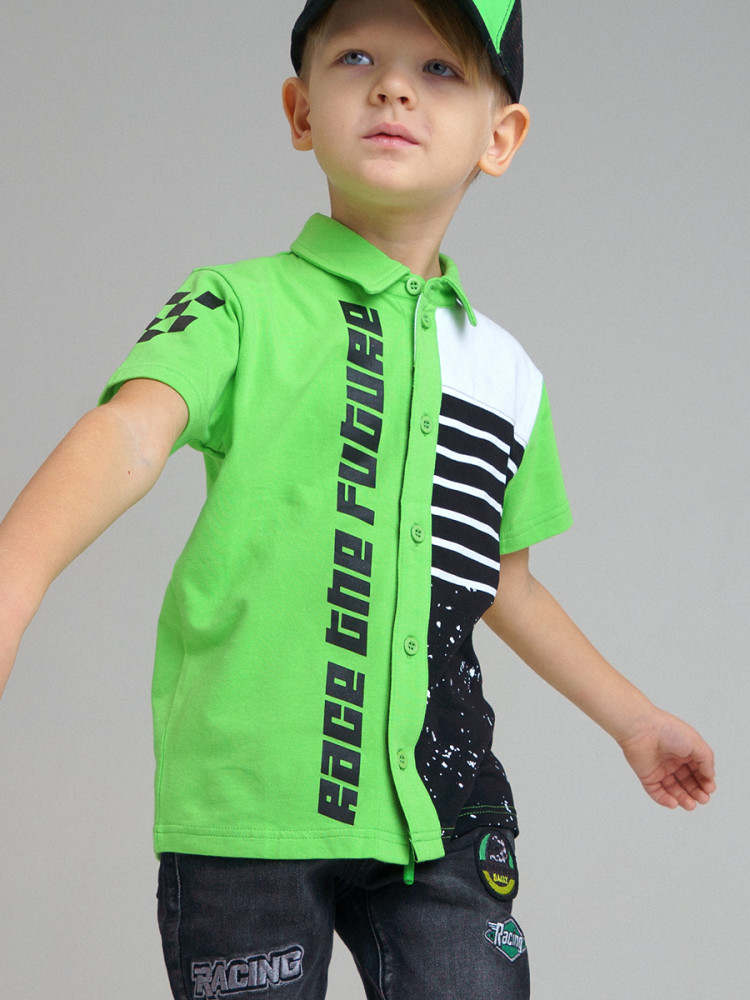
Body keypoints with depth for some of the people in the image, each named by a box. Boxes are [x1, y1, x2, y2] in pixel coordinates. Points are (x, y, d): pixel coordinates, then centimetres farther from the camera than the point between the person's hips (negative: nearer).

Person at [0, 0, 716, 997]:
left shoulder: (509, 374, 15)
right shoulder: (240, 307, 0)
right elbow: (133, 429, -21)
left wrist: (631, 718, 37)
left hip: (442, 810, 4)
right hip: (248, 801, -4)